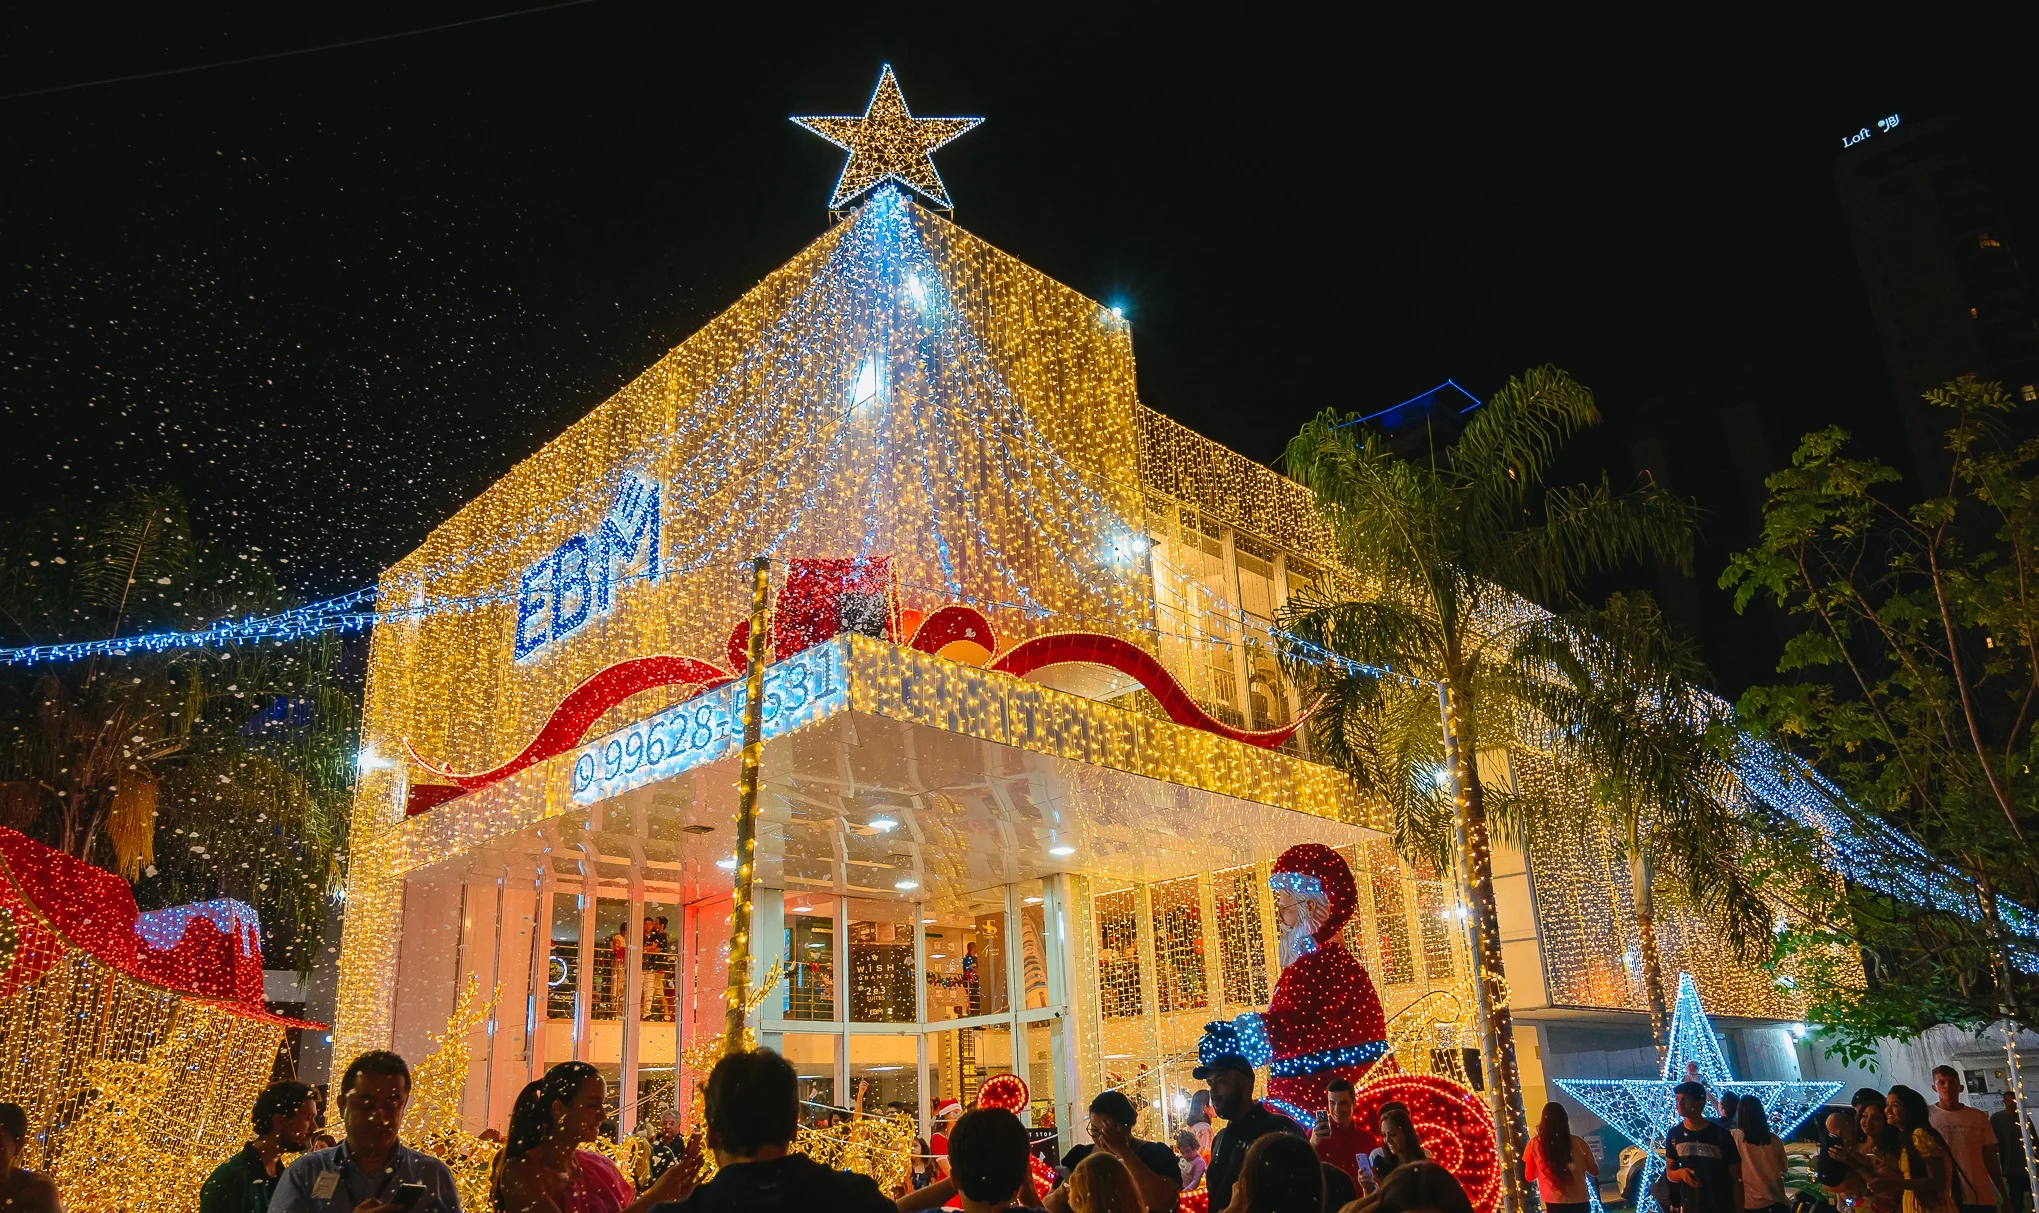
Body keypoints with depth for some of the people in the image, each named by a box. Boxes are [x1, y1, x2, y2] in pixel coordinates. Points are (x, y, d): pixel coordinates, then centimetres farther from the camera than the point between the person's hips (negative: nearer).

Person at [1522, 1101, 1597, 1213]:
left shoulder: (1535, 1144, -3)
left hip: (1554, 1204, -1)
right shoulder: (1577, 1142, -2)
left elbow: (1529, 1177, 7)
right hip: (1579, 1202, 1)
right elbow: (1594, 1170, 10)